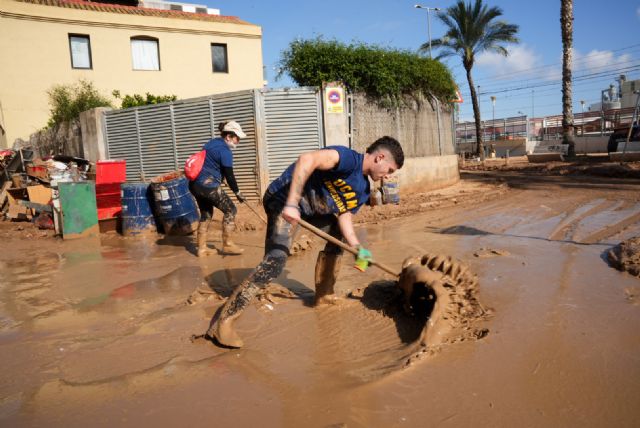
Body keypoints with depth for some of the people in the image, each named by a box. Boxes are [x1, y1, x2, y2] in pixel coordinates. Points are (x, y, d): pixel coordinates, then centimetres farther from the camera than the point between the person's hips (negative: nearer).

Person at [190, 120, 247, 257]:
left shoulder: (212, 142, 14)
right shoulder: (225, 151, -12)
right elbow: (229, 175, -11)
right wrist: (237, 192, 0)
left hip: (195, 184, 9)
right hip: (208, 186, -9)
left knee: (206, 214, 19)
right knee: (230, 210, 3)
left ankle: (202, 248, 20)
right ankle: (227, 245, 7)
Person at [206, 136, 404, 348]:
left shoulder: (363, 190, 10)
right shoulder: (350, 159, -20)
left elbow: (344, 216, 4)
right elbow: (307, 159, -34)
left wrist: (357, 248, -12)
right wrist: (292, 203, -42)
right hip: (285, 199, -11)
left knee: (338, 233, 21)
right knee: (276, 260, -23)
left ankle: (323, 295, 32)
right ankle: (223, 321, -18)